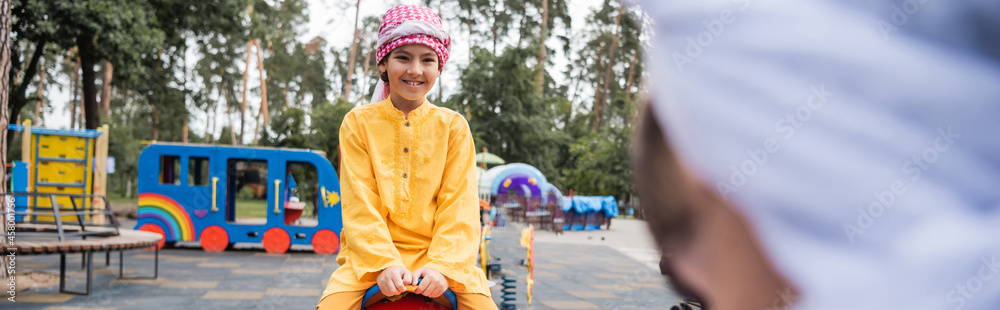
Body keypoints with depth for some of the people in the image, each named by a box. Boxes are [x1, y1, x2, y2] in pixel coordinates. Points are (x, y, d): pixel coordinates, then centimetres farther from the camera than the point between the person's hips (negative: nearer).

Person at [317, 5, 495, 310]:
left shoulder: (453, 126, 6)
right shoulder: (359, 122, 5)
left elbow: (459, 204, -1)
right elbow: (360, 204, -3)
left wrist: (442, 265, -17)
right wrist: (384, 262, -17)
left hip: (437, 254, 0)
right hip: (371, 256, 0)